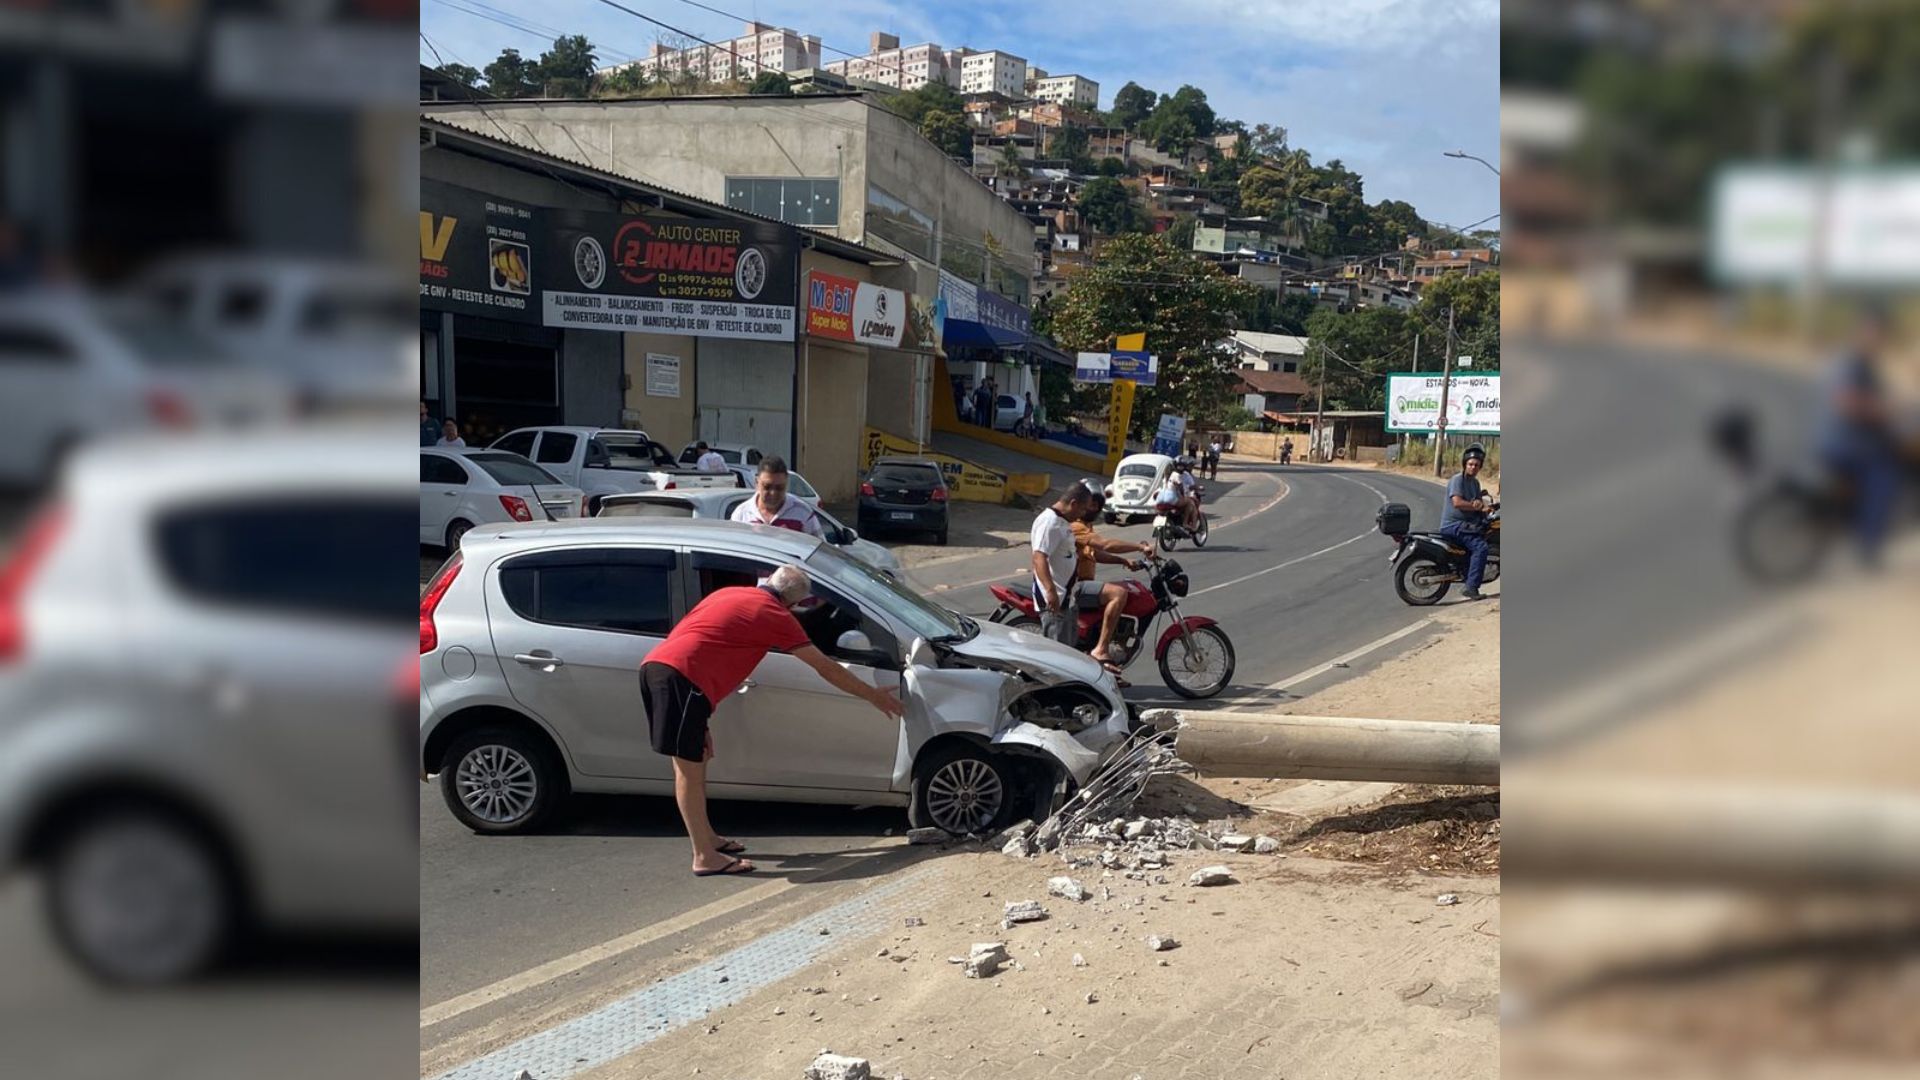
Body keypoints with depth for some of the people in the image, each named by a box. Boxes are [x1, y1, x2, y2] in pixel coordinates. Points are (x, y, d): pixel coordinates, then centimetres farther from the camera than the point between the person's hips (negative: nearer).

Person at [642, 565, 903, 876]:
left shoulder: (731, 594, 26)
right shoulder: (774, 614, 4)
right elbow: (824, 667, 8)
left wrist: (700, 721, 27)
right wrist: (873, 696, 18)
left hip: (654, 665, 9)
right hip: (681, 674, -9)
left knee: (691, 762, 19)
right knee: (690, 766, -3)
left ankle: (707, 838, 31)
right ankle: (705, 857, 3)